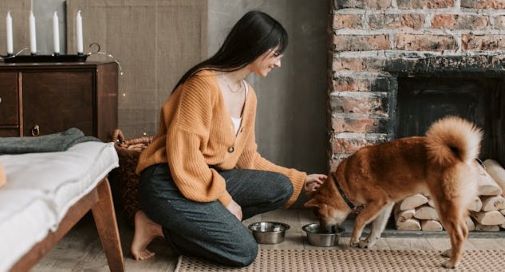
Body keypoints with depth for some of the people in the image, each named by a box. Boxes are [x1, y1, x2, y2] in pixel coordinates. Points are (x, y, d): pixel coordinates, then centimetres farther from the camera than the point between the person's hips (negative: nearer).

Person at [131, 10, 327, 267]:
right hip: (170, 183, -9)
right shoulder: (205, 83, -19)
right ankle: (159, 226, -3)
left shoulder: (248, 94, 10)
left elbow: (248, 158, 16)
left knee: (281, 188, -7)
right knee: (244, 251, -15)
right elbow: (183, 155, -22)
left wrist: (299, 179, 17)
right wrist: (224, 199, -18)